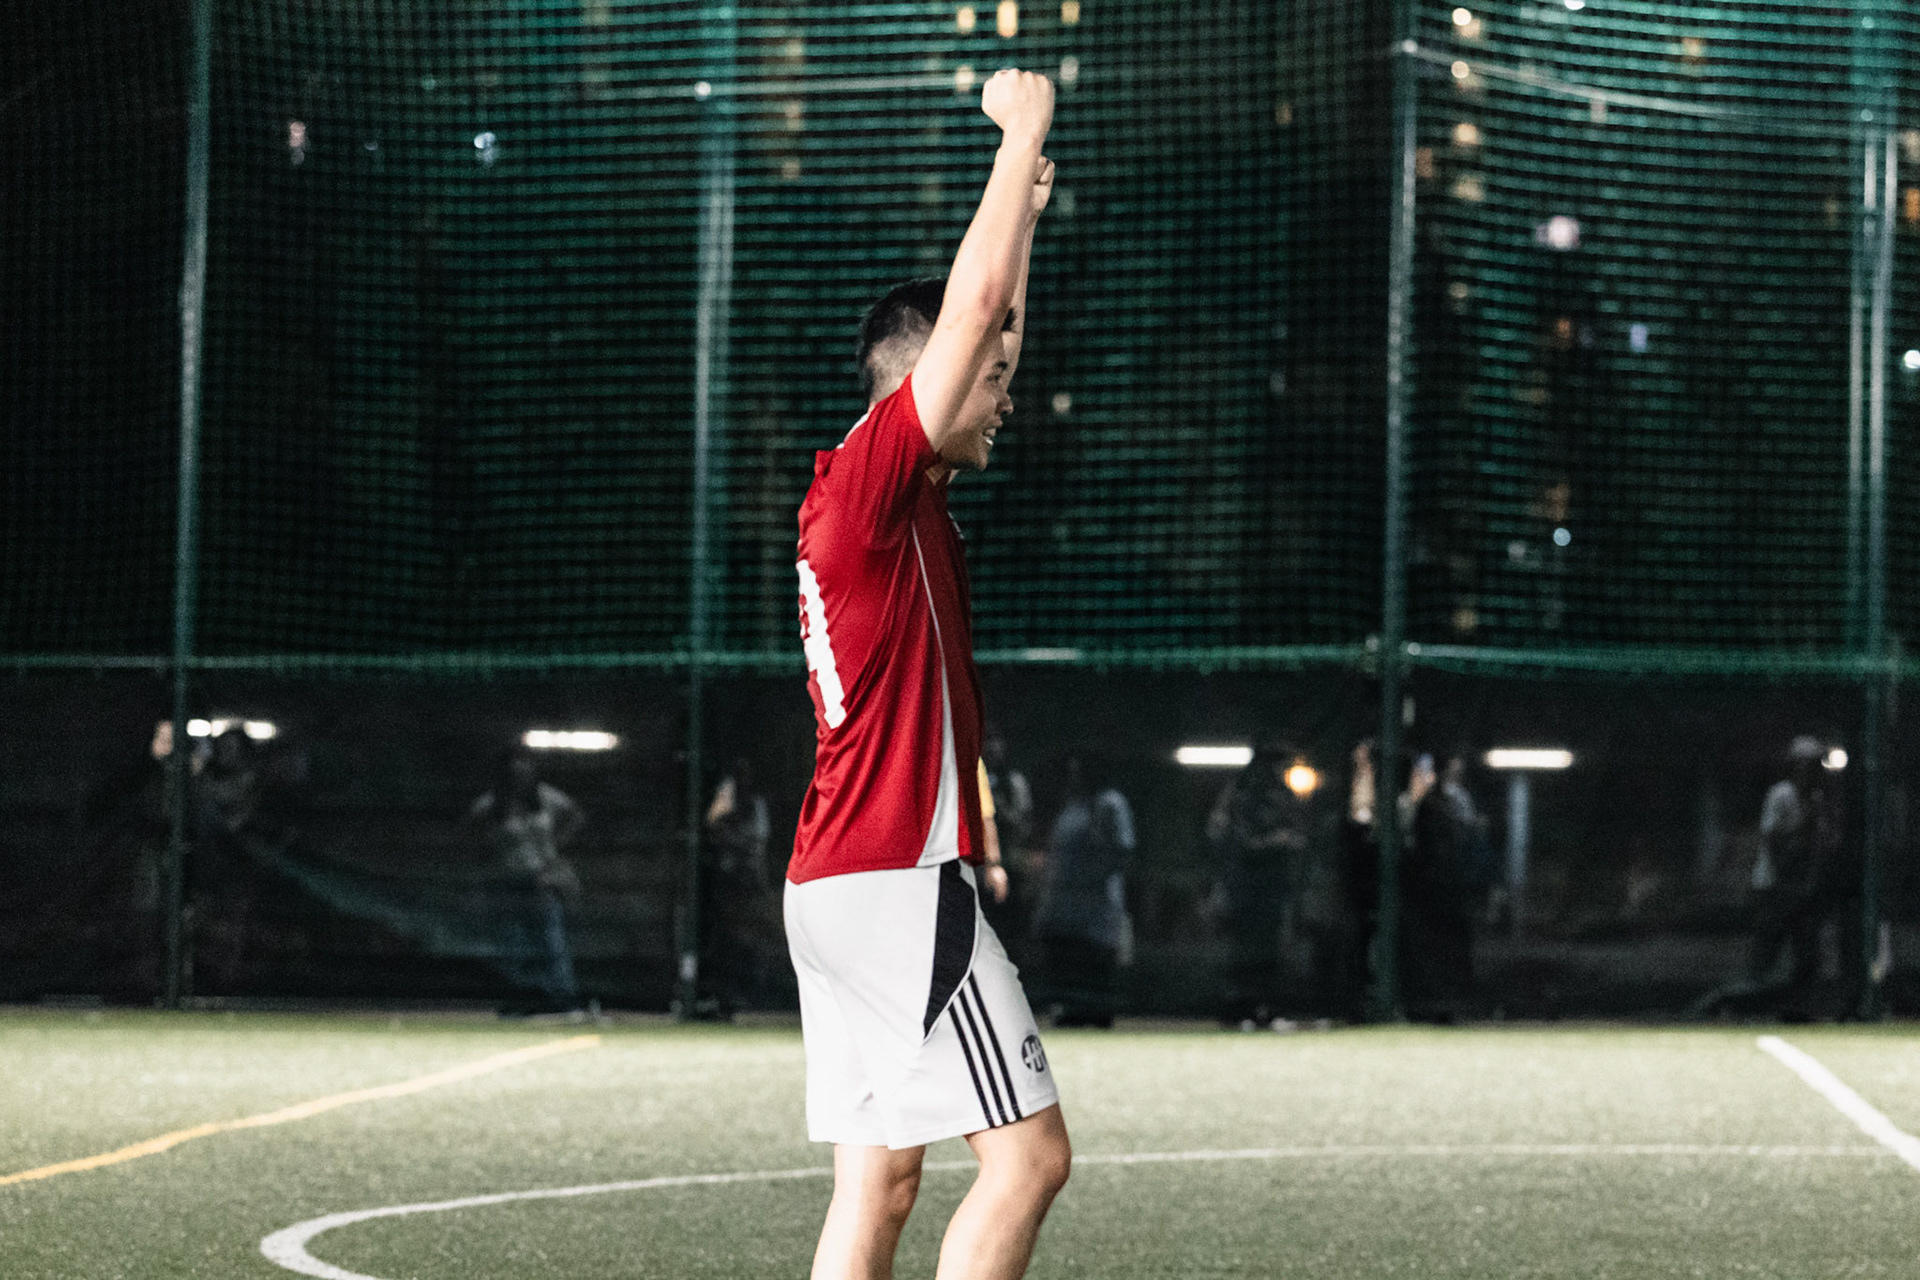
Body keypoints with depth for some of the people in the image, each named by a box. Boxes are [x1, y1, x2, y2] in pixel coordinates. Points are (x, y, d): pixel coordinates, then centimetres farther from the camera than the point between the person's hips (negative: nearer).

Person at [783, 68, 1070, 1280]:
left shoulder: (896, 499, 16)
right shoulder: (868, 483, -11)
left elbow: (984, 331, 29)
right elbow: (973, 307, -16)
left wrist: (1023, 210, 25)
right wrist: (1025, 125, -8)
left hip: (841, 888, 10)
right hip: (899, 883, -10)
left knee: (879, 1176, 7)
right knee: (1029, 1154, -9)